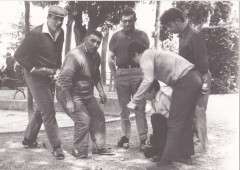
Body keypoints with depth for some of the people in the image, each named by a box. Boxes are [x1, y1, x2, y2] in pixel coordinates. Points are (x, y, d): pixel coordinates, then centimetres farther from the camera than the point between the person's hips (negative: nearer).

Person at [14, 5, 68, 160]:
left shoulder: (60, 33, 2)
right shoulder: (35, 34, -19)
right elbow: (19, 55, -17)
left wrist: (58, 69, 6)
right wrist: (34, 70, -21)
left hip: (49, 76, 8)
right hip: (36, 77, -8)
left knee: (42, 110, 19)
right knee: (49, 111, -9)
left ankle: (29, 139, 36)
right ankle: (57, 147, -3)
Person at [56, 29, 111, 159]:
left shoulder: (95, 56, 3)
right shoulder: (75, 55, -24)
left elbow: (96, 76, 19)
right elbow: (65, 80, -27)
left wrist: (101, 91, 7)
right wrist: (69, 101, -28)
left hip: (87, 94, 9)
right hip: (69, 93, -9)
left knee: (98, 117, 7)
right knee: (83, 120, -17)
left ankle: (99, 147, 19)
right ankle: (79, 151, -1)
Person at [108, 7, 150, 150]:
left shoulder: (142, 35, 9)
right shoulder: (116, 37, 12)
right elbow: (110, 59, 12)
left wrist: (145, 73, -3)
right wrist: (115, 75, 4)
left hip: (138, 72, -1)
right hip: (121, 73, 2)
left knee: (140, 108, -3)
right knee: (124, 109, 6)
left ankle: (143, 139, -2)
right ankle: (125, 136, 13)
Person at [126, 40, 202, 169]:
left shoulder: (146, 56, -4)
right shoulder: (155, 53, 24)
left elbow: (148, 80, -19)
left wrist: (134, 102, -15)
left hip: (185, 82, -10)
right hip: (194, 78, 10)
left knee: (175, 122, -7)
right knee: (185, 120, 16)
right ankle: (185, 155, 25)